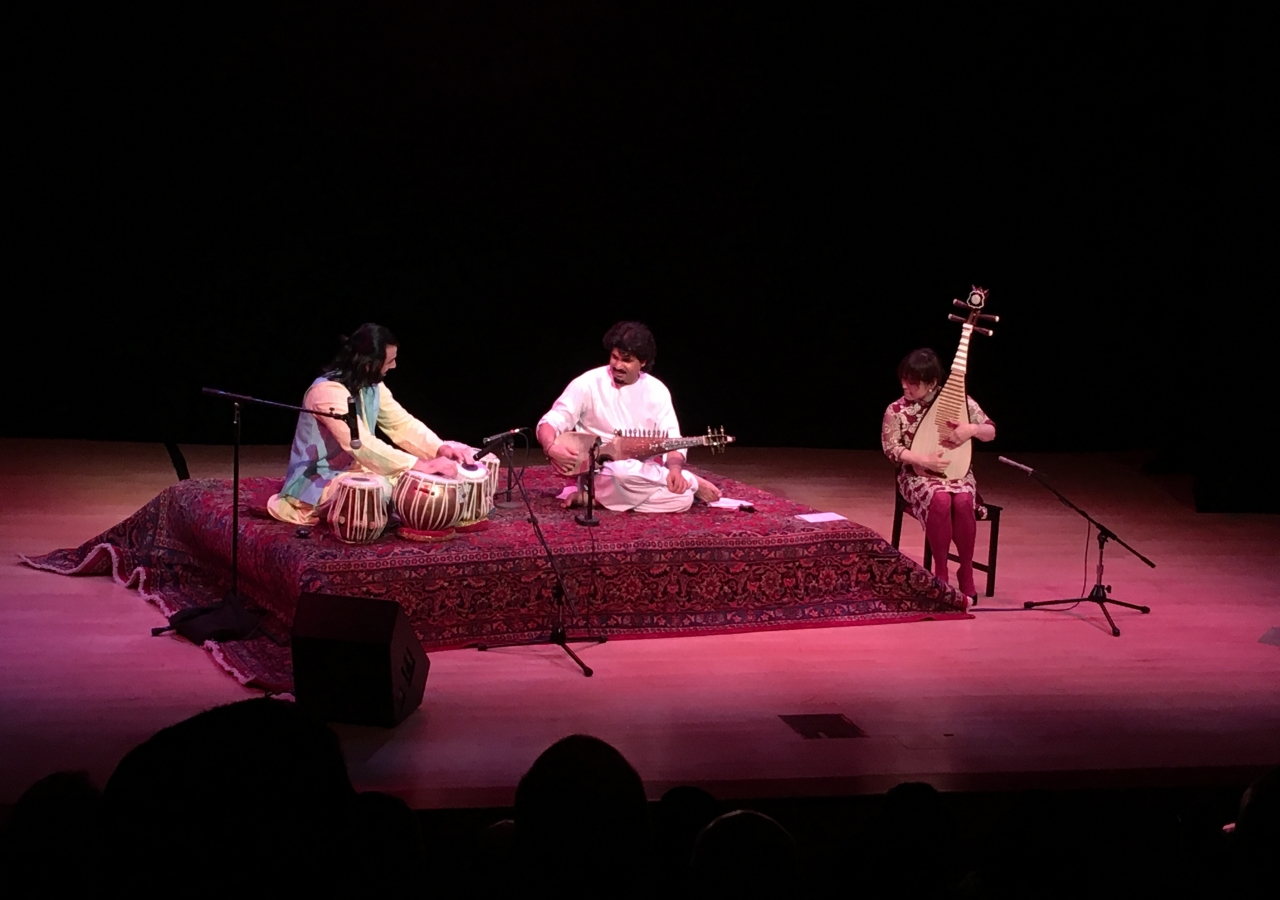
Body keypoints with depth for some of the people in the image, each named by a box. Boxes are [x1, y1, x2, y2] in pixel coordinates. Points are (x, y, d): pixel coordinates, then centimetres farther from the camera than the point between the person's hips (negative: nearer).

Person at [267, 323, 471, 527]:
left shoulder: (372, 385, 3)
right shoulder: (328, 392, -26)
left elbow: (401, 423, 5)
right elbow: (362, 445, -33)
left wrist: (441, 449, -13)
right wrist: (421, 465, -36)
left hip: (353, 468, 9)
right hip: (318, 480, -9)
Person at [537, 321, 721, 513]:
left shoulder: (657, 390, 1)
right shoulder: (588, 384, -9)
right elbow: (550, 422, -8)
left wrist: (675, 469, -24)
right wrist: (551, 448, -32)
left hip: (645, 477, 3)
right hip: (600, 474, -3)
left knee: (683, 497, -25)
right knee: (624, 472, -39)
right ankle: (692, 482, -12)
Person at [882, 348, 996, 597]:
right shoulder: (896, 410, -4)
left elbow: (991, 432, 4)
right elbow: (892, 448, -5)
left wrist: (972, 429, -20)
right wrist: (924, 460, -20)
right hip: (918, 475, -1)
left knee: (962, 501, -34)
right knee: (940, 500, -36)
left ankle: (966, 571, -15)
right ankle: (940, 572, -20)